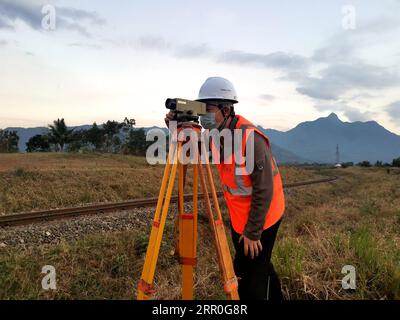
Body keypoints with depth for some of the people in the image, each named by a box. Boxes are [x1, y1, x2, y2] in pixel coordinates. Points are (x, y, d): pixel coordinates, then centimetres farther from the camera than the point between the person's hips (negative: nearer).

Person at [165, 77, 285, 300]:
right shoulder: (217, 134, -3)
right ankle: (276, 297, 47)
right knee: (260, 266, 24)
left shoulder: (250, 138, -28)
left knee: (252, 276, 5)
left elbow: (264, 190, -26)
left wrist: (253, 232, -20)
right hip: (239, 216, 8)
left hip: (262, 218, -8)